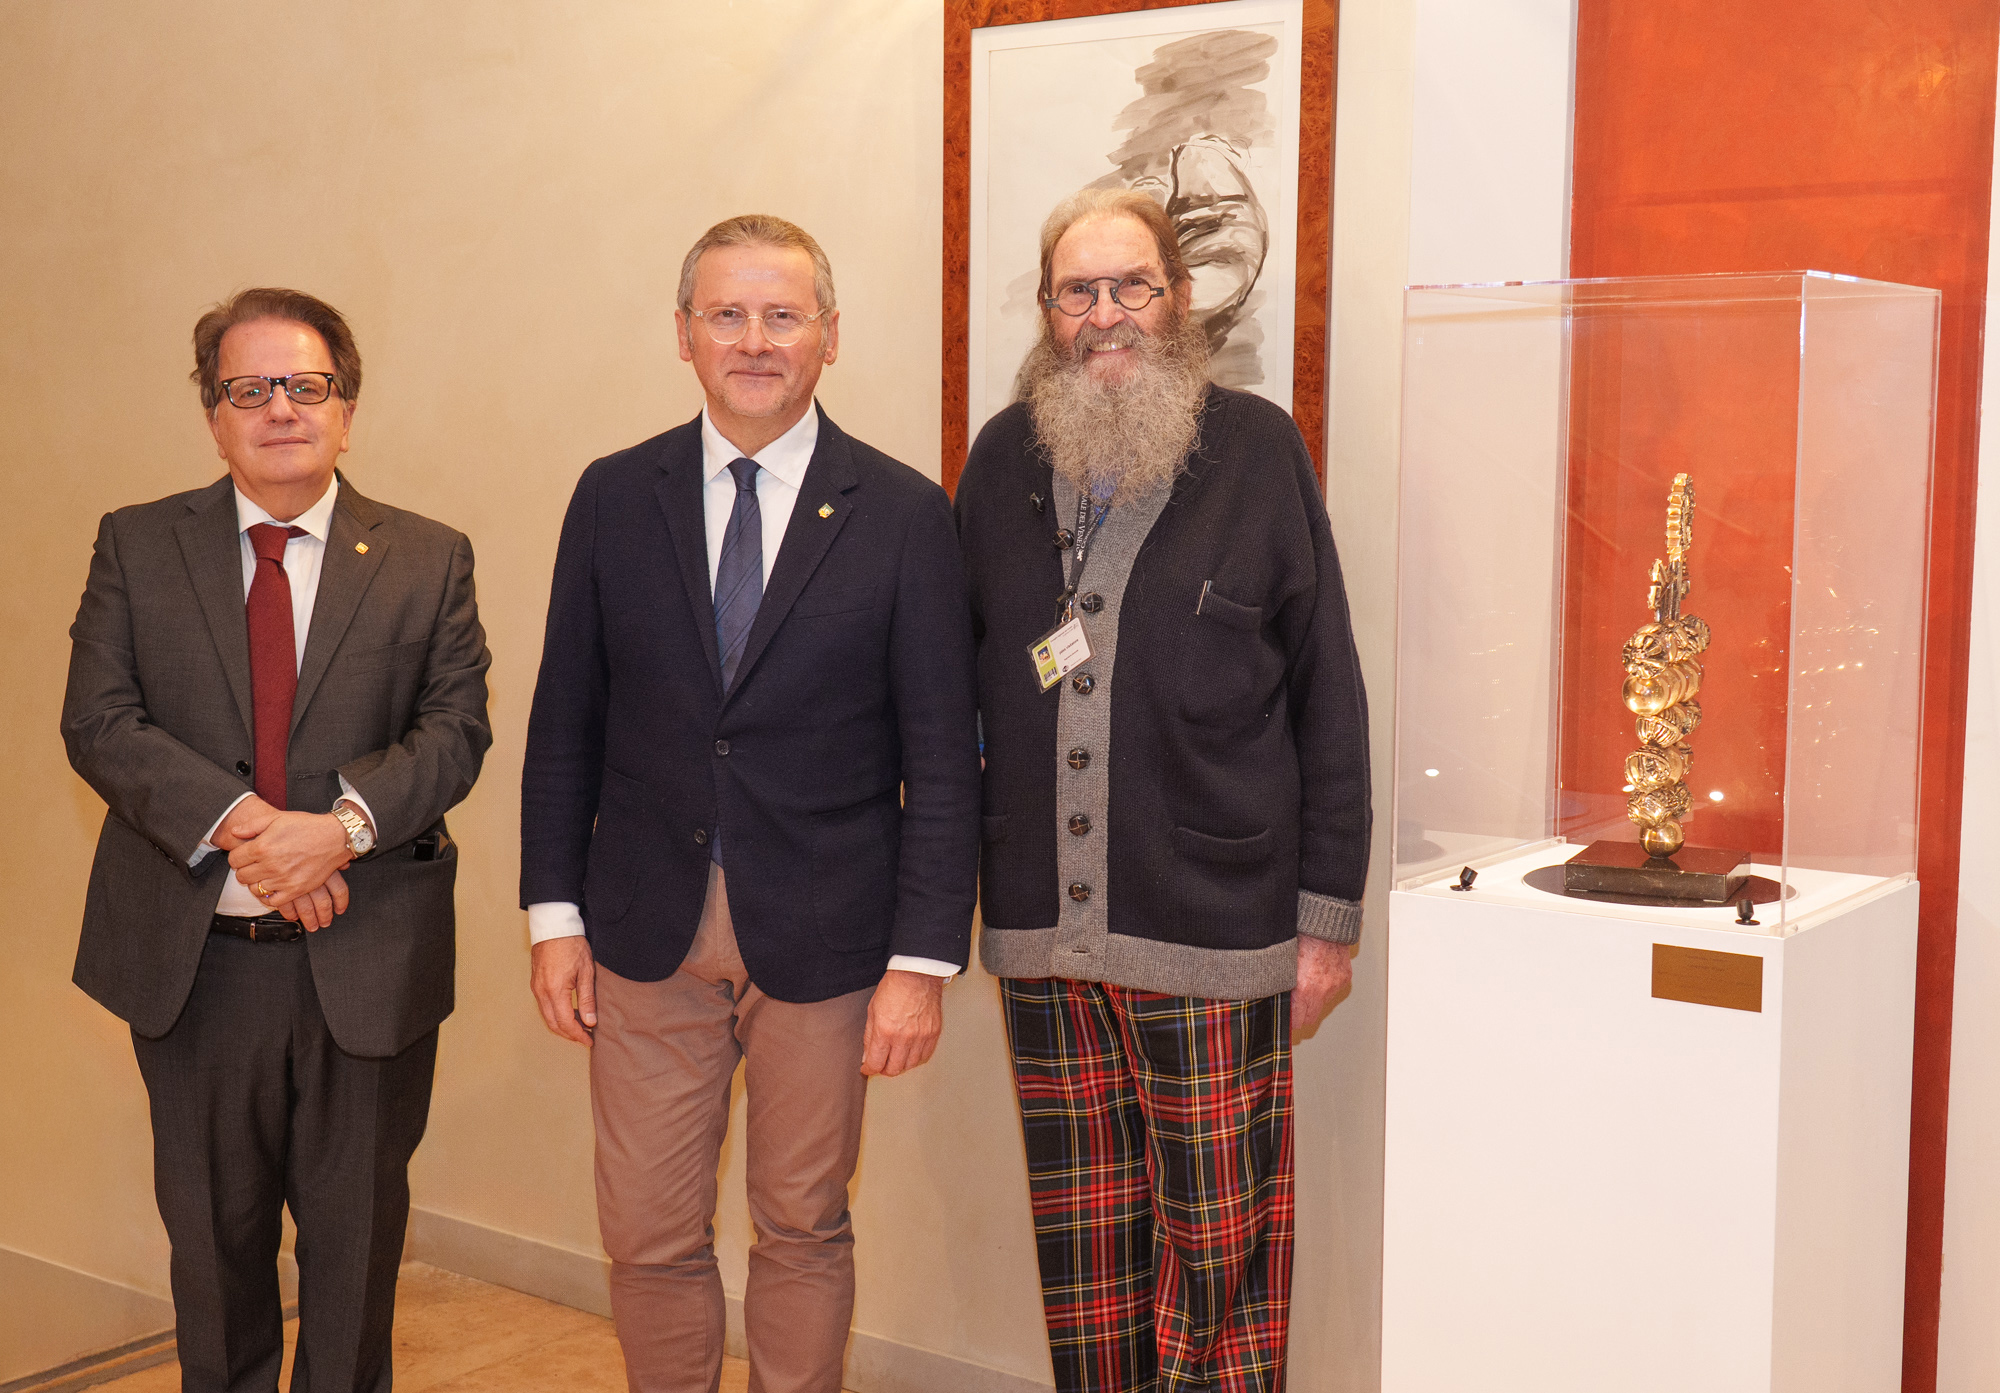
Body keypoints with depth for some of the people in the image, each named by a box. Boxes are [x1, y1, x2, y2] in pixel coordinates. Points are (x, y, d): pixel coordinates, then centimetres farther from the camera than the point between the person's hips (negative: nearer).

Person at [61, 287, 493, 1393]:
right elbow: (97, 720, -6)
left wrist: (344, 824, -25)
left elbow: (455, 725, -7)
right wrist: (234, 825, -21)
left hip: (367, 966, 0)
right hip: (193, 961, 1)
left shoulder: (428, 561, 3)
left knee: (356, 1230, 13)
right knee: (212, 1230, 16)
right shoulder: (137, 547, 3)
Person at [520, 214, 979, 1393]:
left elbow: (943, 759, -5)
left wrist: (924, 959, -9)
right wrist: (556, 915, 2)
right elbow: (565, 723, 7)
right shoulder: (614, 499, 4)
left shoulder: (903, 514, -4)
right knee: (649, 1239, 8)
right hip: (647, 934, 2)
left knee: (803, 1230, 12)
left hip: (822, 939, -2)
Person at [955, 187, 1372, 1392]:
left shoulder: (1258, 450, 0)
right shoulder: (1004, 459, 9)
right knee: (1081, 1244, 12)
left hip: (1213, 933, -3)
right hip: (1041, 931, 3)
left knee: (1218, 1246, 3)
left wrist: (1329, 912, -2)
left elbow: (1329, 692, 1)